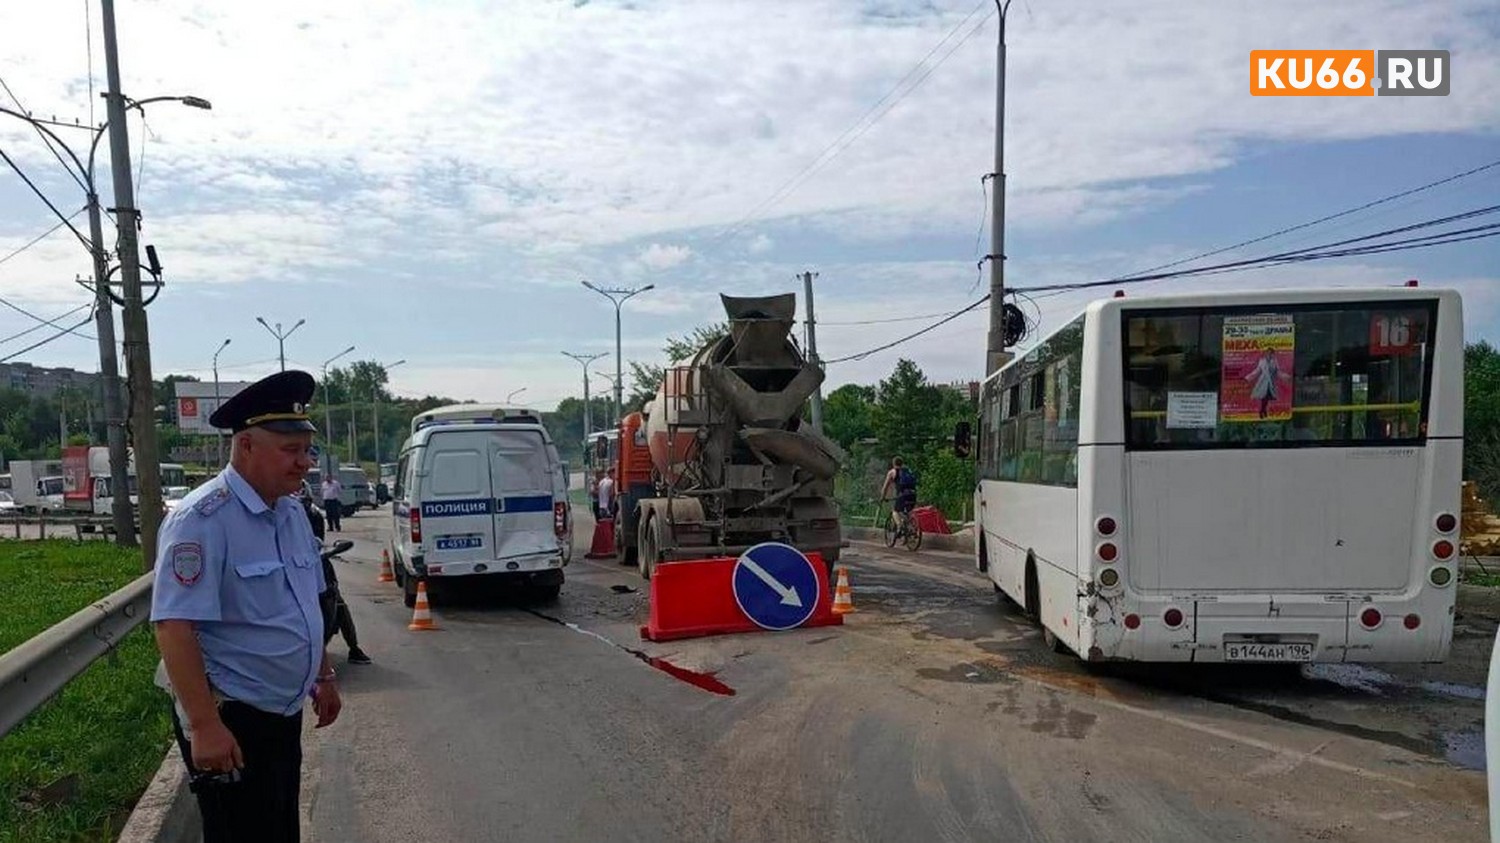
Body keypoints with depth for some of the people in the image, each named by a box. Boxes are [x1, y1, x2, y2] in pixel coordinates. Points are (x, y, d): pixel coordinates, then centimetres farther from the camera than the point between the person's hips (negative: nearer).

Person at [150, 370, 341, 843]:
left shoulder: (292, 512, 6)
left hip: (284, 712, 8)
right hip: (229, 718, -8)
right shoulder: (204, 519, -20)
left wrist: (323, 676, 19)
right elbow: (173, 627, -25)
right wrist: (204, 725, -27)